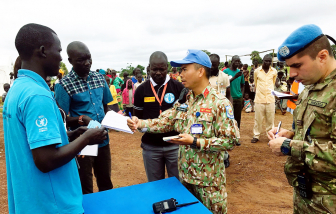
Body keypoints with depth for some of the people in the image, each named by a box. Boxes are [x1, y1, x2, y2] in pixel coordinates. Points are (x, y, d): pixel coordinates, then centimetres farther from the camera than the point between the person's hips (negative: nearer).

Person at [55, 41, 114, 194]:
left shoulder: (99, 78, 3)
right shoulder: (64, 85, -12)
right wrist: (81, 119, -28)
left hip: (103, 140, 5)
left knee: (106, 184, 21)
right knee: (85, 190, 12)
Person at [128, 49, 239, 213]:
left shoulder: (219, 103, -16)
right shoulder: (183, 100, 3)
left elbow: (230, 141, -19)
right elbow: (165, 122, 0)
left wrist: (195, 142, -24)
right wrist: (140, 124, -15)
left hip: (209, 180, -6)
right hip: (185, 175, 6)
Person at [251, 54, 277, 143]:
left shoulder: (274, 71, 3)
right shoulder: (257, 71, 0)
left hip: (270, 99, 1)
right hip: (259, 99, -1)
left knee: (270, 119, 8)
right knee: (258, 119, 5)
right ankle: (256, 135, 15)